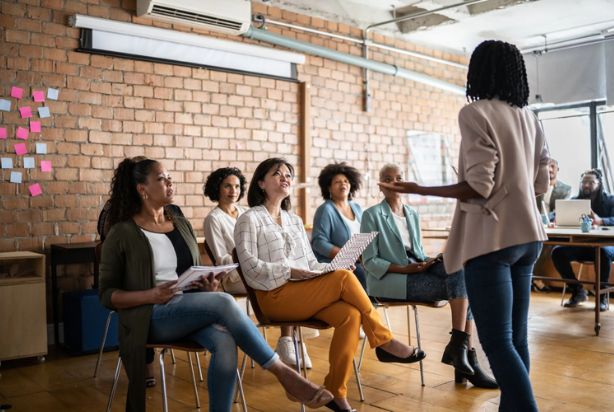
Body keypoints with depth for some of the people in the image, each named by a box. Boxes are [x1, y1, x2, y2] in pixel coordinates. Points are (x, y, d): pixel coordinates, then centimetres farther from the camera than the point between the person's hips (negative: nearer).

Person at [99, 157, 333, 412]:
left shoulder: (182, 225, 16)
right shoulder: (122, 234, -1)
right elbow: (107, 294, -2)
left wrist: (207, 285, -1)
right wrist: (151, 295, -19)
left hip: (192, 311, 5)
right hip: (152, 316, -5)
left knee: (225, 343, -31)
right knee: (223, 302, -31)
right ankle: (284, 374, -25)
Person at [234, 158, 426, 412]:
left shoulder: (295, 220, 21)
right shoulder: (250, 219, 1)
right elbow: (250, 265, -10)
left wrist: (328, 270, -4)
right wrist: (289, 271, -20)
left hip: (304, 293, 6)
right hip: (276, 296, -6)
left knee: (350, 315, -24)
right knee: (344, 278, -25)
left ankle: (335, 391, -17)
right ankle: (384, 342, -11)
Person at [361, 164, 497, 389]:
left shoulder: (413, 214, 17)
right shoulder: (372, 215, -2)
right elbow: (370, 261, -6)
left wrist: (427, 262, -4)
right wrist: (405, 269, -18)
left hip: (417, 270, 6)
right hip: (388, 279, -6)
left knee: (460, 270, -22)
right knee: (461, 285, -22)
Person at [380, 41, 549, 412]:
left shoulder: (476, 113, -11)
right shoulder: (531, 118, 10)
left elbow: (479, 187, -17)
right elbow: (541, 183, 14)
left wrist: (420, 190, -10)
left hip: (492, 238, -8)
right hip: (527, 235, 8)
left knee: (497, 341, -5)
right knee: (516, 336, 12)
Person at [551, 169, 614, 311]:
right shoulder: (574, 201, 9)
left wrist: (600, 221, -39)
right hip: (580, 245, 3)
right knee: (557, 252, -23)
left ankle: (602, 295, -15)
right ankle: (577, 291, -4)